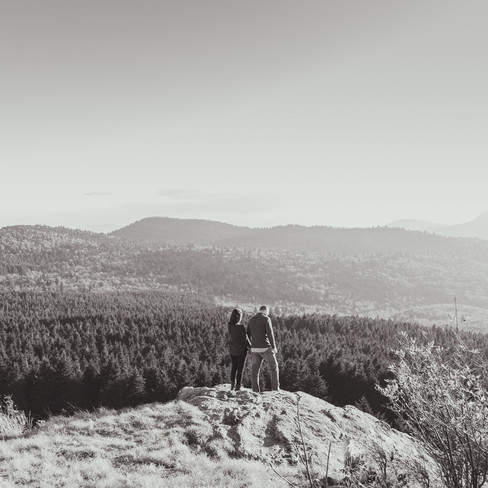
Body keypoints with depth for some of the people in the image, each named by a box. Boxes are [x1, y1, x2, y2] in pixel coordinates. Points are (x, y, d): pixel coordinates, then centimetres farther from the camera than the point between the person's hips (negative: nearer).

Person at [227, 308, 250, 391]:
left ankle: (232, 384, 26)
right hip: (241, 350, -5)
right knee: (240, 368, 5)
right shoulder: (241, 326, -20)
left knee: (234, 367, 22)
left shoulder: (229, 326, -6)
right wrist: (250, 347, 1)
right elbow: (245, 339, -15)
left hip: (232, 350, 5)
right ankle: (237, 387, 6)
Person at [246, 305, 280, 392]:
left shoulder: (251, 320, 11)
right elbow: (270, 334, -16)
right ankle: (275, 389, 8)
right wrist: (274, 347, -9)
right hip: (265, 348, -5)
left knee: (254, 370, 8)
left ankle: (255, 392, 4)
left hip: (255, 349, 5)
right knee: (274, 367, 11)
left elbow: (248, 335, 16)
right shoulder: (266, 319, -9)